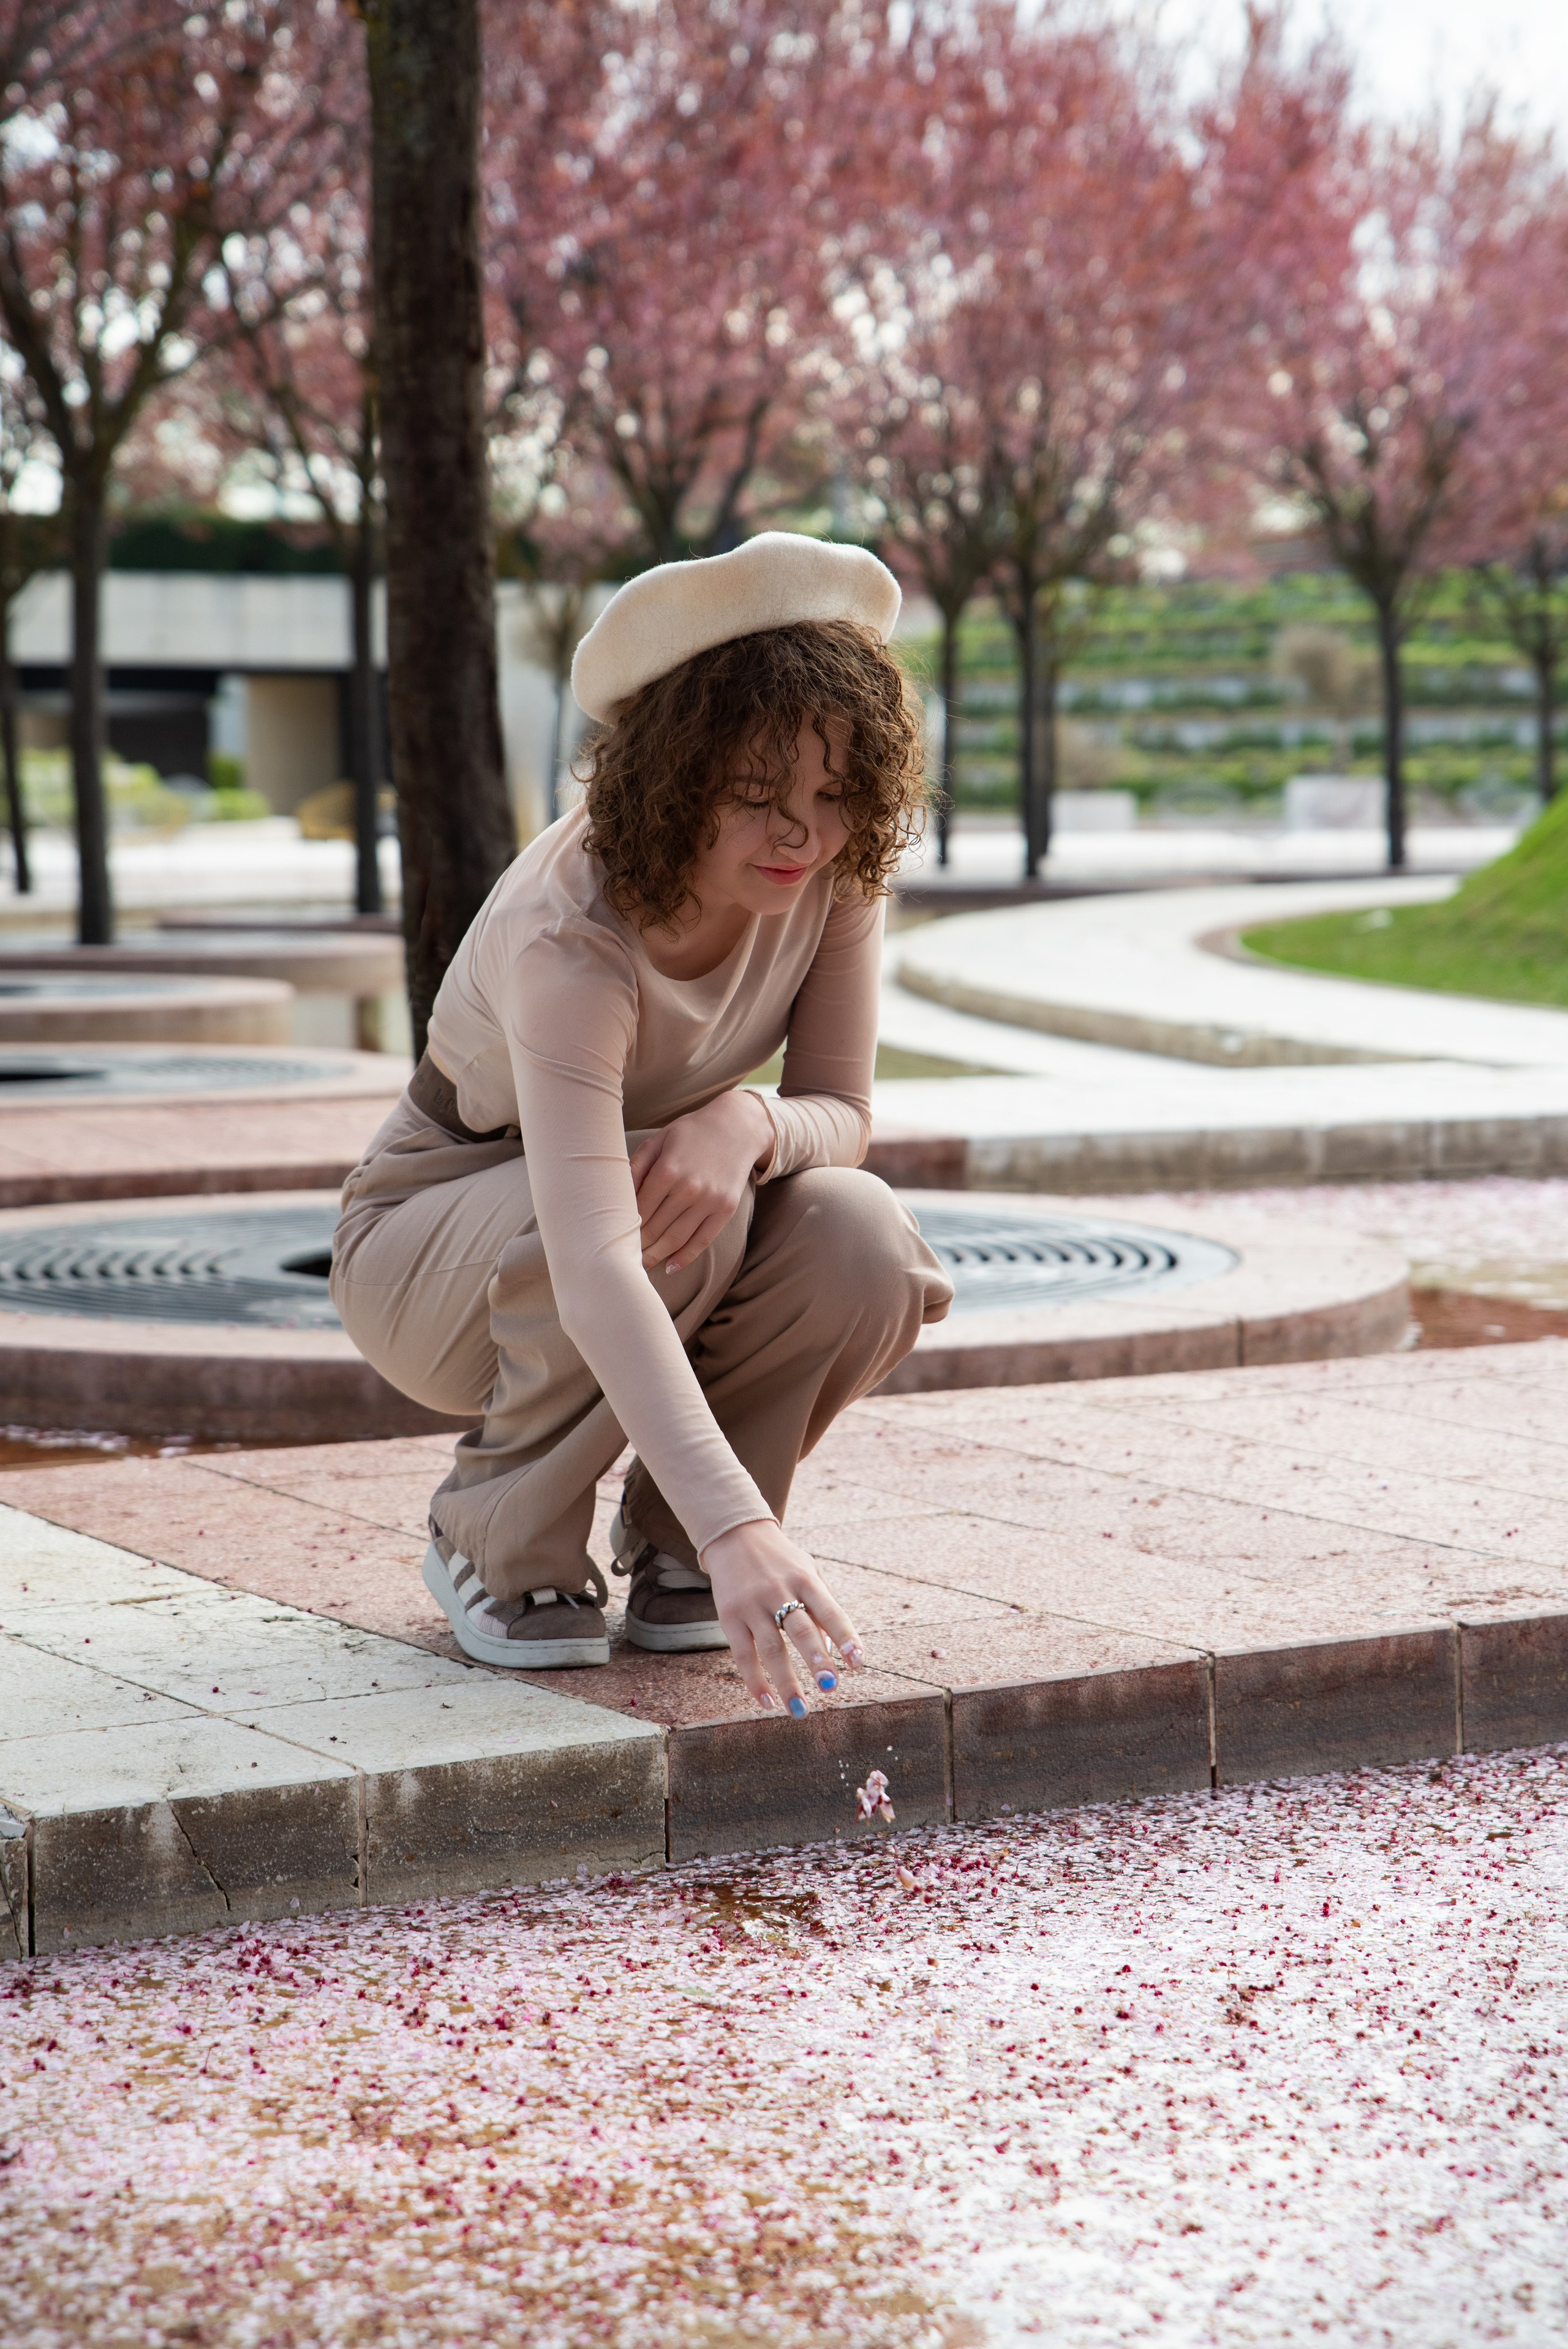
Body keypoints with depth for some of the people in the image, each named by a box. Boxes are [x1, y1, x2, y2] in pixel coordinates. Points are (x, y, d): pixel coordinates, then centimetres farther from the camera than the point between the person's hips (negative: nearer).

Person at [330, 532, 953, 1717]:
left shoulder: (835, 870, -18)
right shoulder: (570, 936, -36)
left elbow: (842, 1113, -11)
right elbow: (591, 1260, -47)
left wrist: (751, 1121, -38)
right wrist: (737, 1526, -58)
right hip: (434, 1241, -5)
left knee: (863, 1241, -26)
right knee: (670, 1221, -37)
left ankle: (668, 1550, -2)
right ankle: (502, 1545, -11)